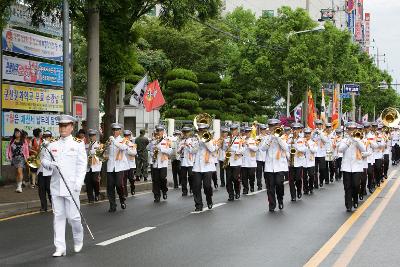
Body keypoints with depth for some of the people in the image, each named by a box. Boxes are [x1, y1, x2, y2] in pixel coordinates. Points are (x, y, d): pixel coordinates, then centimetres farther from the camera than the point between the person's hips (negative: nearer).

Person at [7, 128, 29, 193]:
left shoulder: (24, 141, 1)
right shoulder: (12, 141, 10)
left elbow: (26, 150, 1)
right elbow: (9, 149, 10)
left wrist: (26, 158, -2)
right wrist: (9, 157, 2)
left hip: (21, 158, -4)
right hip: (14, 158, 4)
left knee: (19, 171, -17)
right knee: (17, 172, 10)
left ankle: (19, 186, -18)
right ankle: (18, 186, 17)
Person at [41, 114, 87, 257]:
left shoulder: (78, 144, 1)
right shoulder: (52, 145, 10)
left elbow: (82, 165, -3)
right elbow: (44, 160, 15)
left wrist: (78, 183, -12)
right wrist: (50, 164, -9)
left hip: (71, 186, -3)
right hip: (56, 186, 3)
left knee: (73, 216, -3)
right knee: (58, 216, 4)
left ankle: (78, 240, 25)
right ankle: (60, 248, 9)